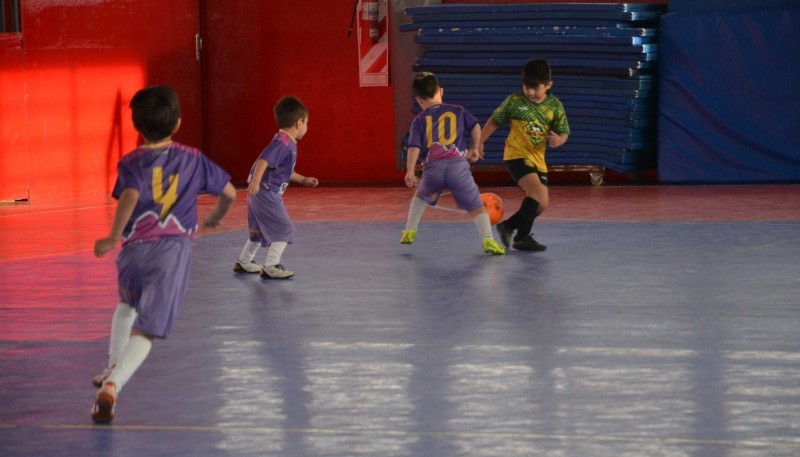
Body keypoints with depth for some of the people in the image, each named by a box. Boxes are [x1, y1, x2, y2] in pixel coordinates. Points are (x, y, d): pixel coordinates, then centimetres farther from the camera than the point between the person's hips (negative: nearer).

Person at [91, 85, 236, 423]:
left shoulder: (131, 163, 2)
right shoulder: (193, 160, 11)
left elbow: (130, 196, -19)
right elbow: (229, 193, 17)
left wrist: (112, 238, -11)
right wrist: (214, 219, 37)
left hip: (135, 249, 1)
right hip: (174, 250, -1)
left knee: (128, 304, 35)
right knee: (145, 331, -6)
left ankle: (113, 367, 36)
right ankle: (113, 384, -28)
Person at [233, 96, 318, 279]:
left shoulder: (288, 144, 13)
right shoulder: (282, 143, -19)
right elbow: (263, 161, -31)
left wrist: (303, 180, 31)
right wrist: (255, 181, -42)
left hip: (261, 194, 10)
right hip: (266, 193, -10)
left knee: (259, 230, 24)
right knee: (284, 230, -6)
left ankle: (243, 262, 36)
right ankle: (271, 267, -5)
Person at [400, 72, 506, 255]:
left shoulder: (419, 120, 16)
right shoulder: (457, 111, 18)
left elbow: (414, 147, 4)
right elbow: (476, 127, 11)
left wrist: (410, 172, -2)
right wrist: (474, 148, 26)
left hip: (433, 168, 1)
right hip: (458, 164, -1)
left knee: (421, 196, 32)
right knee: (476, 206, 1)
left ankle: (409, 231, 30)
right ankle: (487, 239, -19)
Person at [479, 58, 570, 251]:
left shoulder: (555, 106, 0)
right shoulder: (514, 101, -6)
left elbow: (563, 132, 3)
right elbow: (494, 121, 5)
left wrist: (558, 140, -20)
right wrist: (479, 142, 3)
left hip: (538, 159, 5)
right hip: (516, 155, -5)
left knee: (542, 203, 8)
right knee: (537, 191, -24)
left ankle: (508, 226, 28)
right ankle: (522, 237, -17)